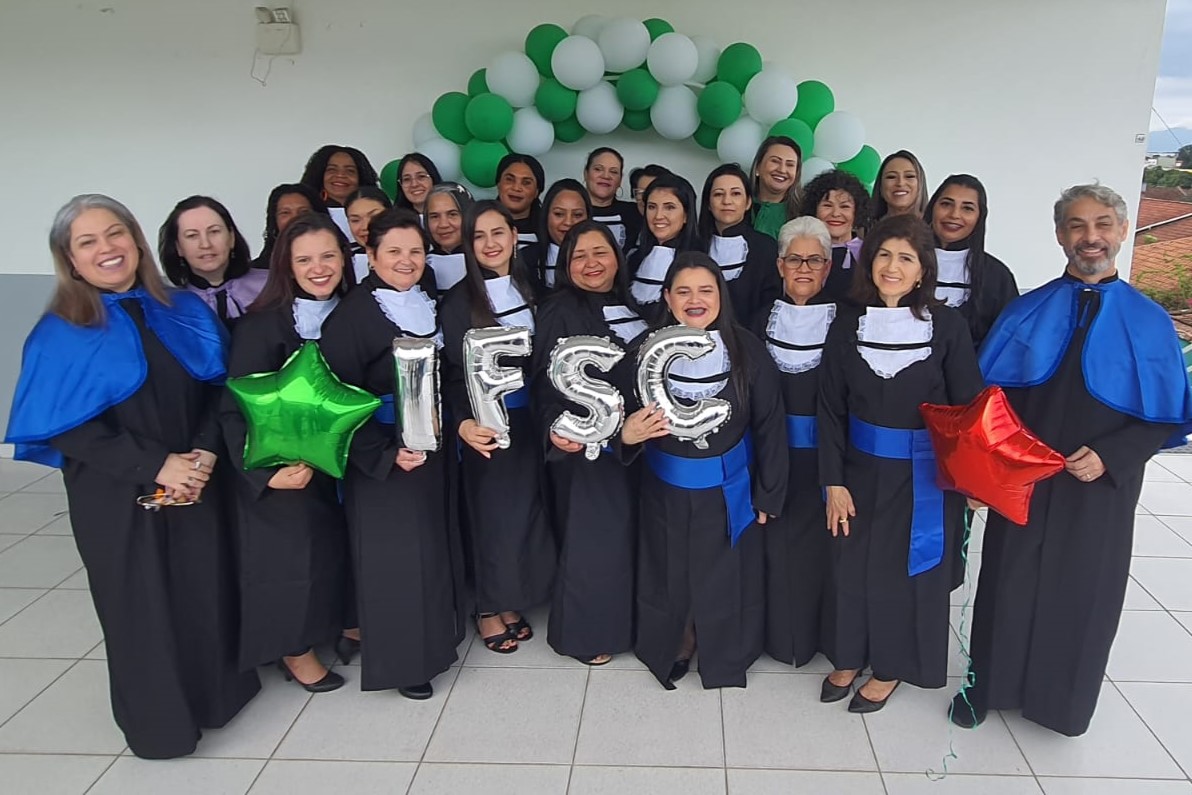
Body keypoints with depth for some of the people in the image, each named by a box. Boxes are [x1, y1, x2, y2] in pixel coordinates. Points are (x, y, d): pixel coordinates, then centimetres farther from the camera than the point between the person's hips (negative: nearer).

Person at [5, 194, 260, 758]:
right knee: (140, 604, 10)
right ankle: (159, 718, 32)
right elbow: (66, 430, -12)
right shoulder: (60, 334, -7)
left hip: (196, 483, 3)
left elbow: (218, 389, 4)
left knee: (208, 591, 10)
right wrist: (155, 466, -19)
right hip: (116, 497, -3)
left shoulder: (185, 311, 3)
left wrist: (206, 453, -13)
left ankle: (217, 691, 35)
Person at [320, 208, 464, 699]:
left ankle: (435, 635, 34)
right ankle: (402, 657, 19)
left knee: (435, 543, 15)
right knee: (394, 555, 2)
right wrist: (385, 454, -22)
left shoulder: (431, 305, 8)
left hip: (434, 449, 6)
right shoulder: (351, 315, -12)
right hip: (380, 456, -6)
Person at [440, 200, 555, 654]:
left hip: (528, 416, 5)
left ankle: (511, 601, 27)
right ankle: (488, 610, 21)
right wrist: (463, 422, -27)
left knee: (525, 508, 10)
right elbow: (453, 373, -11)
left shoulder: (530, 290, 7)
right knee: (493, 512, 4)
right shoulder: (459, 301, -8)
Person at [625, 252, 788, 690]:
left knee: (725, 579, 14)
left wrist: (768, 496, -3)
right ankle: (674, 646, 43)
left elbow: (770, 427, -6)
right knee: (670, 576, 15)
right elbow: (628, 420, -4)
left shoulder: (747, 351, -13)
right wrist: (627, 434, -28)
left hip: (728, 491, -1)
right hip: (665, 490, 1)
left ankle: (725, 658, 40)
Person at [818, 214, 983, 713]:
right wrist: (834, 481, -4)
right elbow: (831, 408, -1)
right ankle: (849, 657, 35)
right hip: (861, 467, 2)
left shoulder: (947, 325, -9)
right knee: (851, 566, 13)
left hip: (925, 474, -2)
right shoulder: (848, 323, -2)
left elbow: (968, 406, -5)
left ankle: (891, 667, 32)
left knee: (908, 569, 11)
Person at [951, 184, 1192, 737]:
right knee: (1009, 585, 11)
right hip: (1021, 481, 0)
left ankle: (1061, 701, 35)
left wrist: (1110, 456, -16)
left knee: (1082, 594, 13)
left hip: (1101, 489, 0)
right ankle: (989, 684, 31)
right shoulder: (1026, 312, -1)